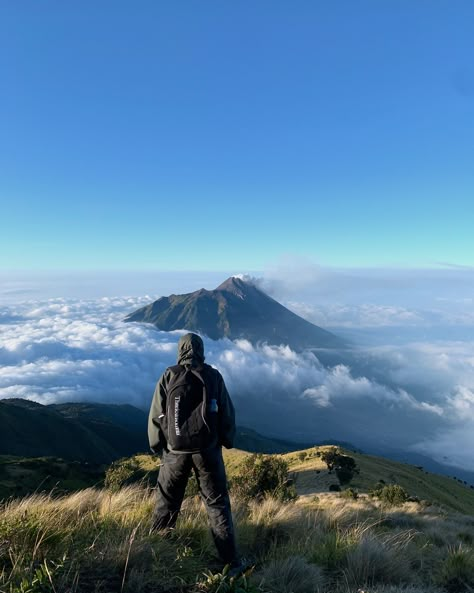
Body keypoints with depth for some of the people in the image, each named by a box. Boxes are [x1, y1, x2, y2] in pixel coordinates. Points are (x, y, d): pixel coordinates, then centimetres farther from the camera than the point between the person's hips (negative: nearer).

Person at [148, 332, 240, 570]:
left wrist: (157, 446, 11)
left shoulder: (169, 376, -5)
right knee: (217, 504, 9)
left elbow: (156, 416, -2)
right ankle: (230, 560, 13)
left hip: (176, 451, 0)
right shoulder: (213, 376, -3)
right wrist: (227, 441, 16)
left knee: (166, 503, 18)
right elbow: (227, 414, 2)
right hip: (207, 450, 0)